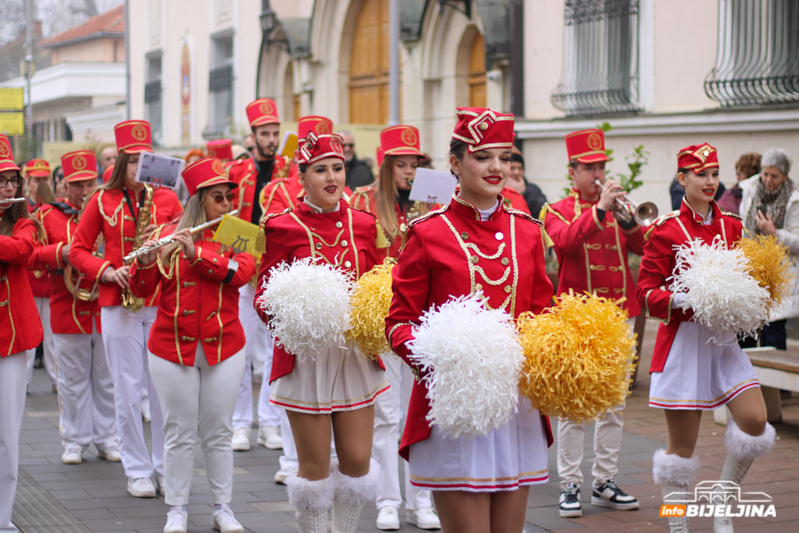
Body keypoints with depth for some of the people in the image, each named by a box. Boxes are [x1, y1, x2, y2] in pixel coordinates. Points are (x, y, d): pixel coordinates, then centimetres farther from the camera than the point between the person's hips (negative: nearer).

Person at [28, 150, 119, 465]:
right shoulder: (49, 215, 4)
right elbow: (31, 255, -2)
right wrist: (61, 252, -18)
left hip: (108, 308, 1)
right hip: (69, 310, -1)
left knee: (107, 378, 6)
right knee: (74, 379, 6)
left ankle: (107, 439, 16)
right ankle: (74, 441, 16)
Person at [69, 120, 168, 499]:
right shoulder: (102, 200, 5)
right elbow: (78, 251, 7)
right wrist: (106, 271, -10)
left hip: (162, 302, 1)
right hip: (119, 304, -1)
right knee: (128, 390, 2)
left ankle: (166, 468, 12)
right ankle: (137, 471, 11)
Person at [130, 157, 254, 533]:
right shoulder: (168, 237, 2)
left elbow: (240, 272, -15)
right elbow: (141, 290, -1)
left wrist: (196, 253, -24)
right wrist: (145, 263, -22)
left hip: (223, 347, 1)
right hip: (172, 347, -1)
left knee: (218, 432, 7)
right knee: (179, 432, 4)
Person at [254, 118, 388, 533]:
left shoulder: (362, 224, 6)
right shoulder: (284, 228, -4)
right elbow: (264, 299, -3)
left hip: (357, 356, 3)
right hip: (306, 357, -3)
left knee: (358, 461, 6)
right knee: (315, 467, 3)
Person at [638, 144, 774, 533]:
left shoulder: (731, 226, 9)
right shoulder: (666, 230, -7)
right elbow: (646, 293, -8)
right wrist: (683, 299, -23)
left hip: (724, 339, 5)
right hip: (683, 340, -5)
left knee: (755, 422, -7)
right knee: (683, 444, 0)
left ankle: (722, 499, 15)